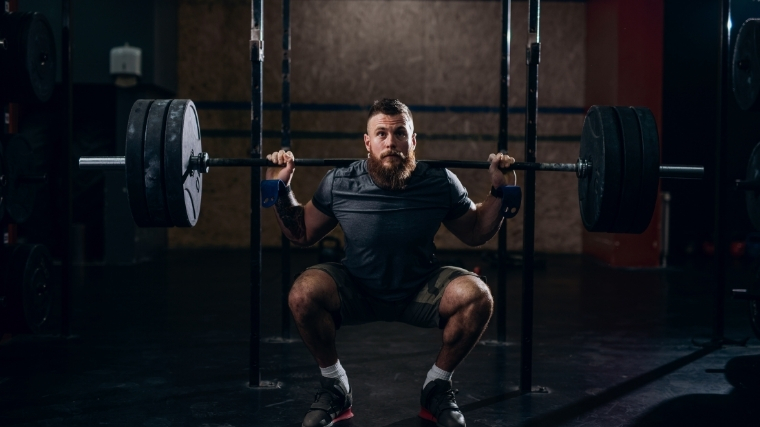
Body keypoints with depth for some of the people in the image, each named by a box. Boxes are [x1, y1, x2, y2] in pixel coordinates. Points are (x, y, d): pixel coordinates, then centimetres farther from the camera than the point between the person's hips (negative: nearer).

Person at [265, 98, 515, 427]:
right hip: (356, 292, 0)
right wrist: (281, 189, -12)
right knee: (303, 293, -30)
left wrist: (497, 190, -11)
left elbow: (477, 233, 2)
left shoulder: (441, 183, -14)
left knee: (476, 295, -28)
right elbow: (302, 234, 1)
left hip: (420, 293, 1)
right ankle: (334, 386, -4)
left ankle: (437, 387, -2)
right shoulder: (339, 183, -14)